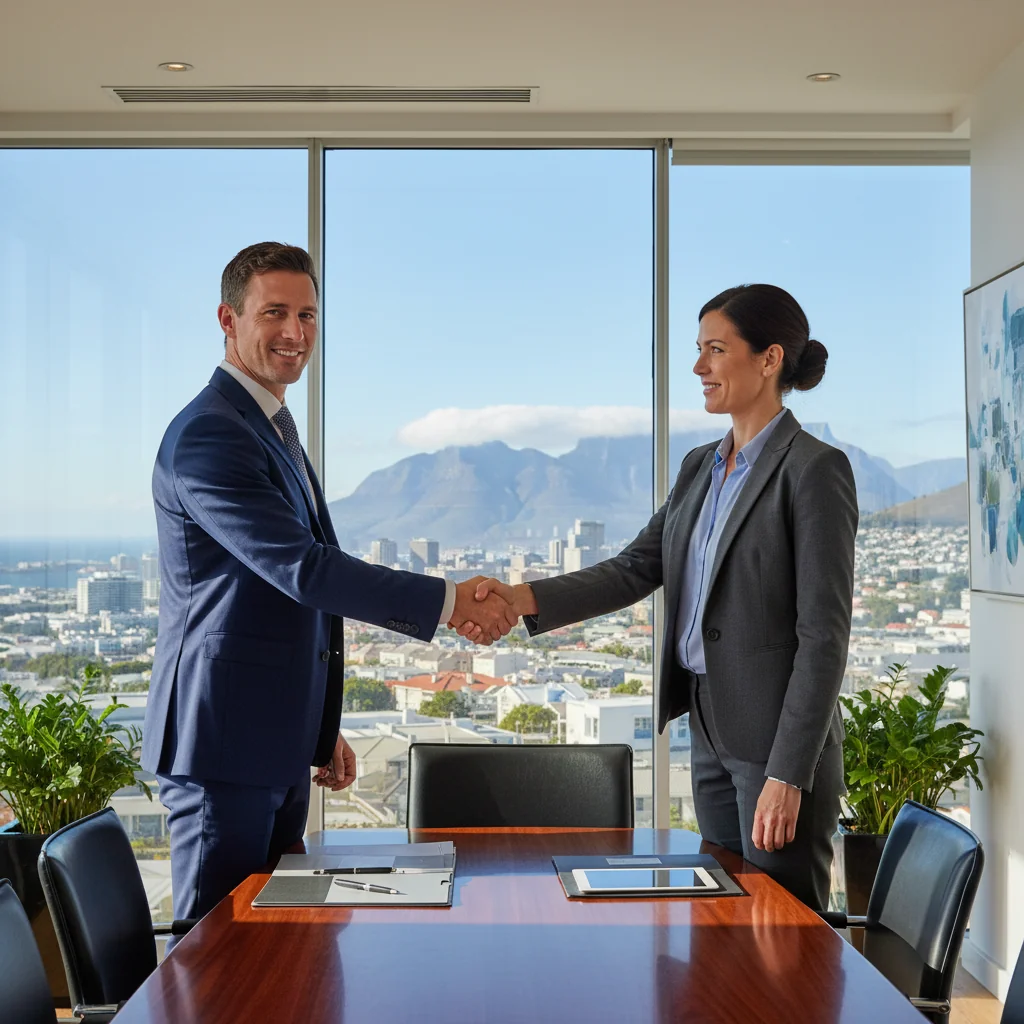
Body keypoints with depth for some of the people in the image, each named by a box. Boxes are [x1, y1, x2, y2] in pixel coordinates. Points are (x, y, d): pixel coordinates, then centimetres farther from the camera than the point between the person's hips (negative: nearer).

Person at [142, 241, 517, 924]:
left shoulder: (276, 431, 17)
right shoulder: (207, 434, -16)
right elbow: (301, 569, -24)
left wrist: (323, 730, 21)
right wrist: (447, 602, -22)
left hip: (279, 745, 10)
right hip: (224, 744, -10)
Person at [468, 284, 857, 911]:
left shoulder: (814, 469, -13)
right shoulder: (701, 467, 12)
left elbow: (824, 636, -16)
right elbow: (638, 569, 6)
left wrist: (788, 776, -20)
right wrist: (521, 599, -9)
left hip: (777, 740, -8)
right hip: (710, 732, 8)